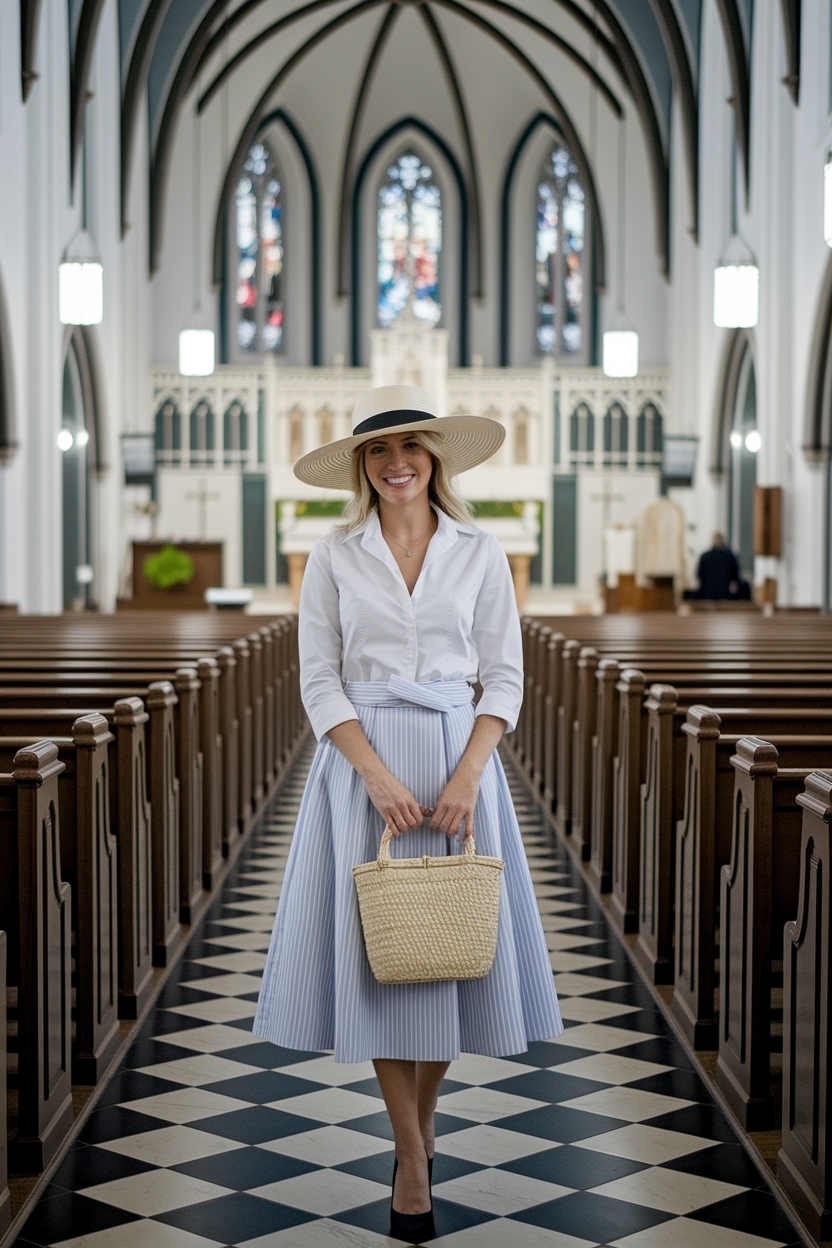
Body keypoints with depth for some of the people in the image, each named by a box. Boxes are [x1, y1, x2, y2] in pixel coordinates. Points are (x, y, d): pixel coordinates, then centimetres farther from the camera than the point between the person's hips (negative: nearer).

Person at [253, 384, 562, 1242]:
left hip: (459, 759, 1)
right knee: (377, 952, -2)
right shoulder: (334, 558, 2)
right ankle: (413, 1156, 7)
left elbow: (504, 677, 2)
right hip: (361, 766, -1)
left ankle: (420, 1117, 26)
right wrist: (378, 775, -15)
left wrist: (467, 776, -12)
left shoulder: (479, 554, 4)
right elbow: (319, 679, -2)